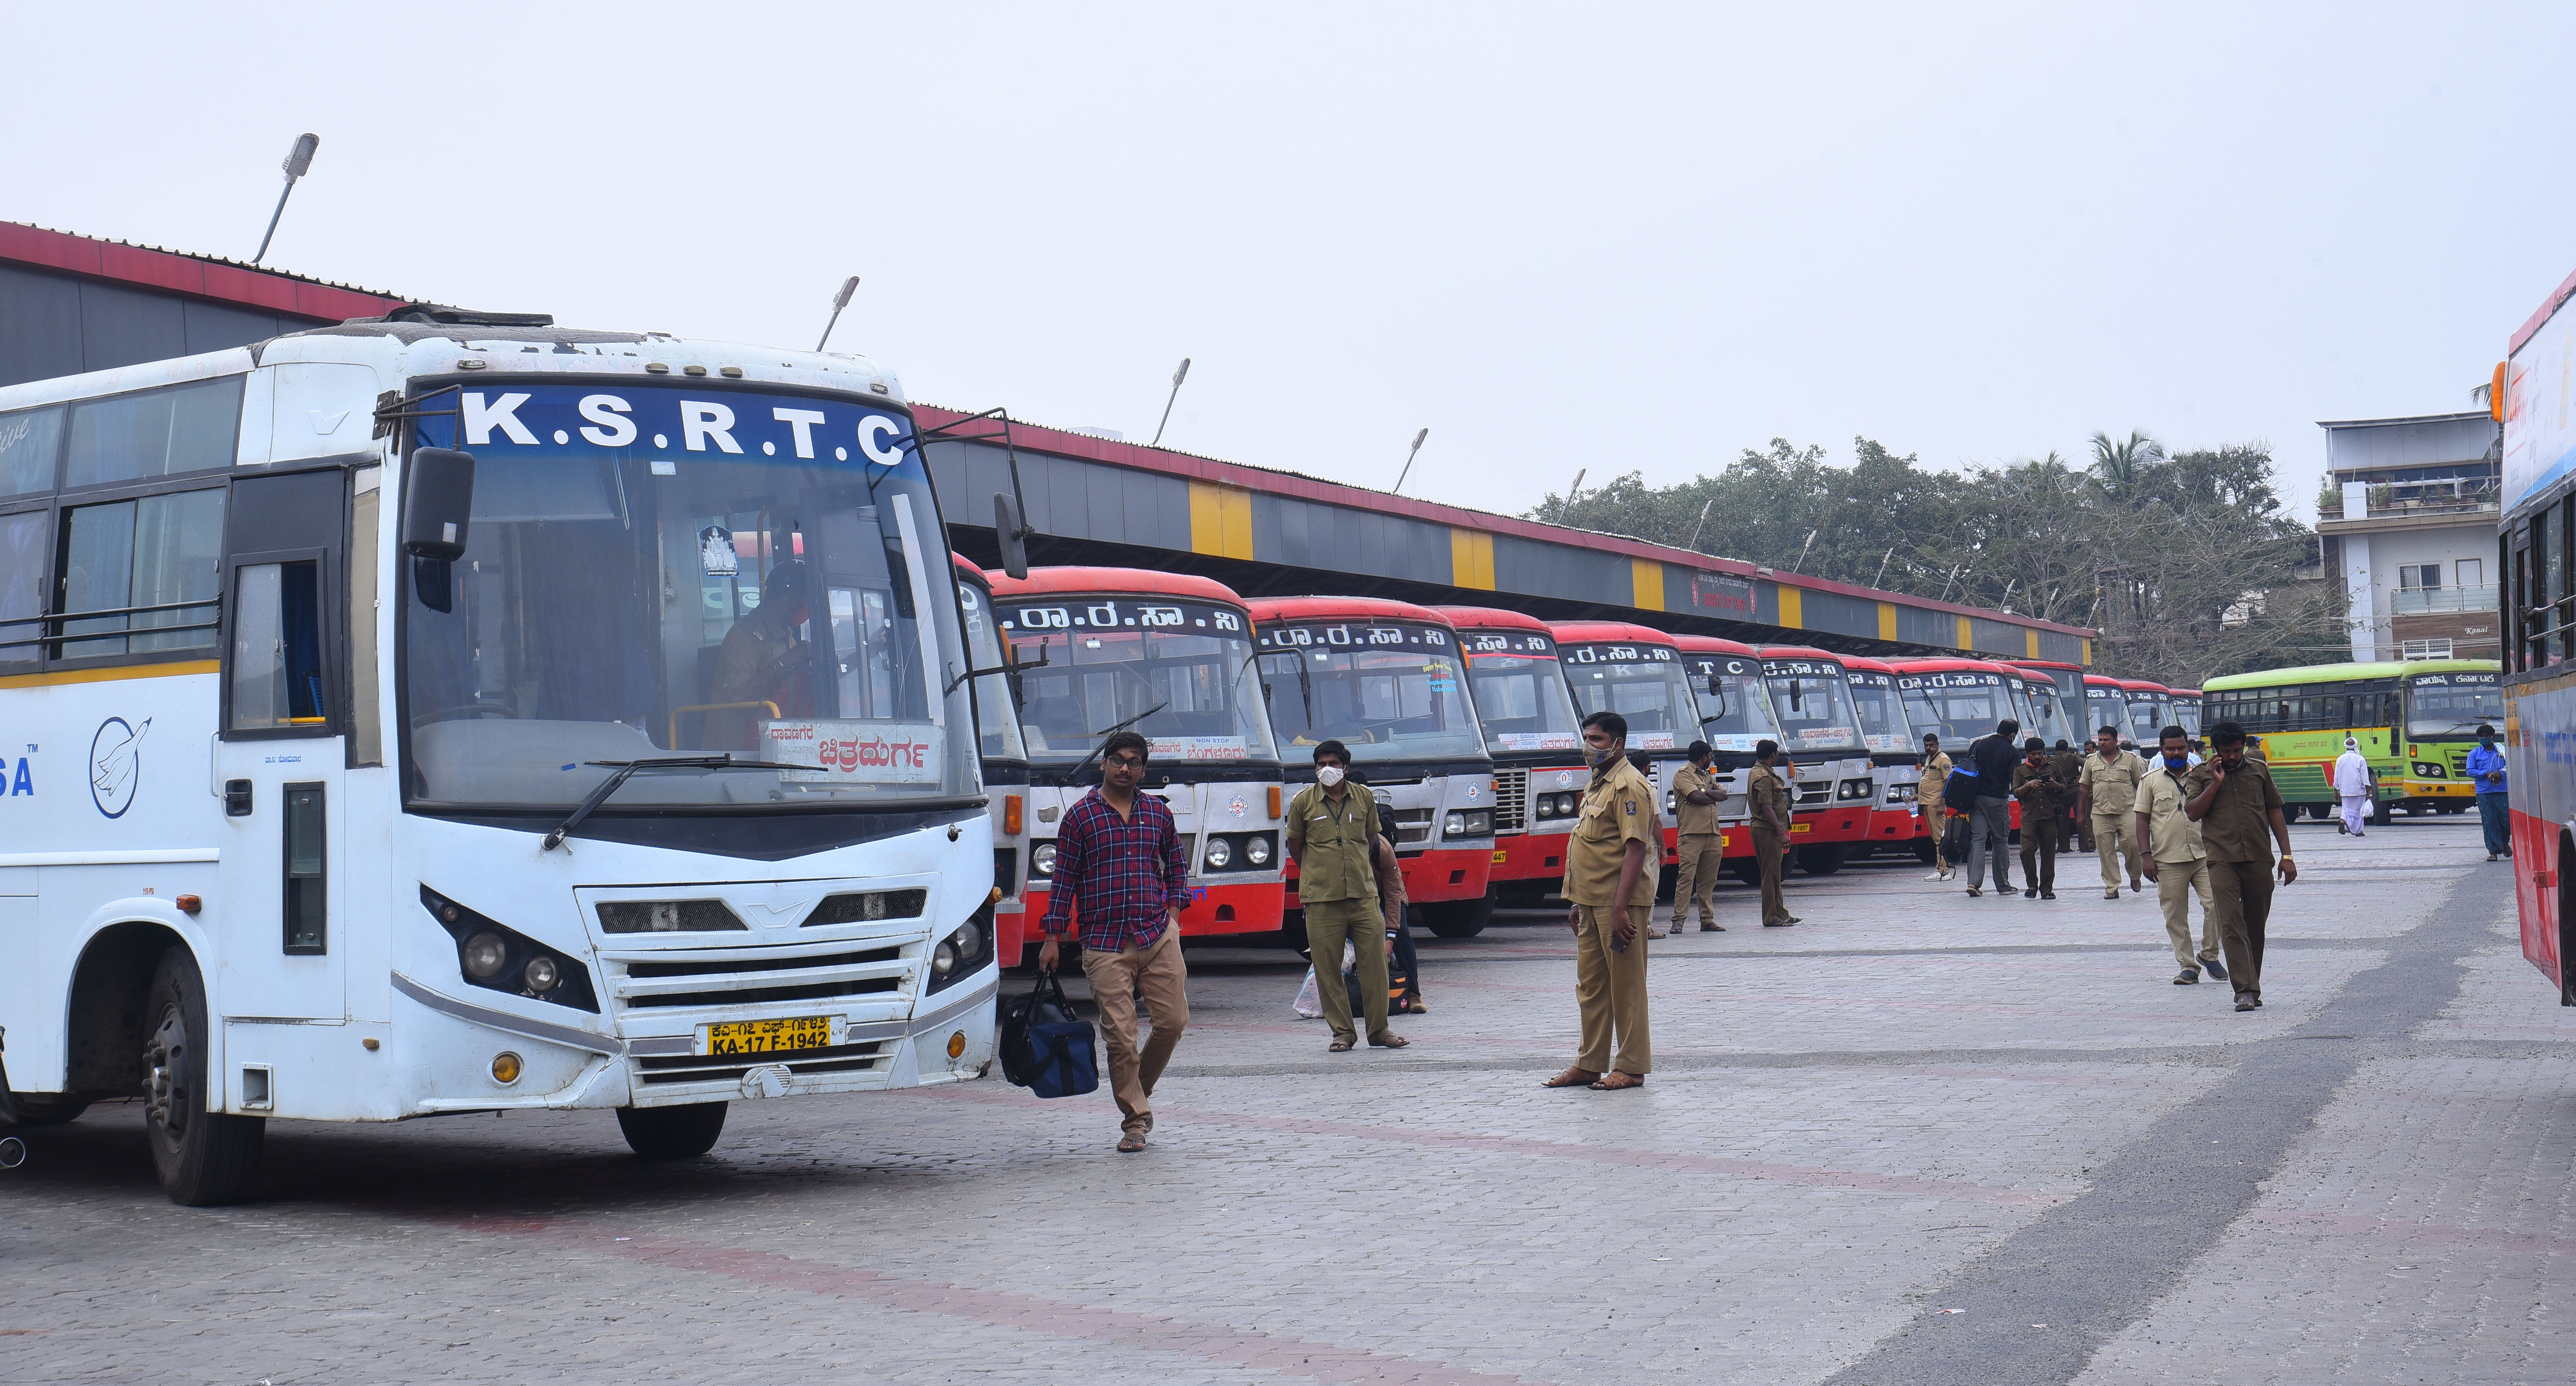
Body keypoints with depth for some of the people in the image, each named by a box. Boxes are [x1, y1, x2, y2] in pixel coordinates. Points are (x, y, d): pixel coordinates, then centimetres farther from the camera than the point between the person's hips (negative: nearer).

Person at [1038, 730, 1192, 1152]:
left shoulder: (1157, 812, 12)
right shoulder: (1080, 816, 2)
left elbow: (1177, 863, 24)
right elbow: (1064, 878, 3)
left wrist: (1172, 907, 11)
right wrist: (1053, 937, 0)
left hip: (1158, 936, 3)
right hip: (1105, 944, -3)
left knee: (1173, 1020, 0)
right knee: (1121, 1035, -5)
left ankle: (1140, 1090, 25)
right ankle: (1134, 1121, 5)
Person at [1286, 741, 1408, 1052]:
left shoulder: (1365, 797, 6)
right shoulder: (1303, 802, 1)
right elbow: (1295, 845, 13)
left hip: (1363, 895, 1)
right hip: (1321, 899, -1)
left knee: (1375, 962, 0)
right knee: (1328, 968, 0)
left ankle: (1379, 1031, 11)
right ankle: (1342, 1032, 11)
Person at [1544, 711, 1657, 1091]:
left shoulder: (1628, 786, -13)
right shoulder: (1597, 785, 18)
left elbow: (1635, 849, -20)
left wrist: (1620, 909, -26)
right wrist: (1577, 902, 20)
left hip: (1620, 904, -10)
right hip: (1591, 904, 10)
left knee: (1626, 987, -2)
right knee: (1590, 987, 12)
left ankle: (1631, 1068, 4)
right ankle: (1590, 1065, 19)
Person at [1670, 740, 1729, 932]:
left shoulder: (1709, 776, 23)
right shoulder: (1682, 774, -2)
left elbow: (1723, 795, 8)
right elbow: (1696, 798, -16)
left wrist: (1704, 791, -8)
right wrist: (1713, 797, 2)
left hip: (1713, 835, 7)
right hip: (1691, 835, -7)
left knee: (1708, 880, 8)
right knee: (1686, 877, -10)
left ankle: (1707, 920, 12)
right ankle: (1678, 920, -11)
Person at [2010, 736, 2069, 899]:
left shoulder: (2053, 767, 14)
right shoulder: (2020, 770, 11)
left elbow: (2065, 789, 16)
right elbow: (2016, 793, 2)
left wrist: (2055, 786, -6)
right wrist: (2028, 786, -17)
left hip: (2049, 817, 1)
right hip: (2029, 817, -1)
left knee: (2048, 854, 1)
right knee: (2027, 849, -15)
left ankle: (2047, 890, 7)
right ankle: (2031, 884, 0)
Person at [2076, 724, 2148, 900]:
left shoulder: (2130, 759, 5)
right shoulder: (2091, 761, 11)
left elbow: (2141, 784, 8)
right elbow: (2084, 787, 14)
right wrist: (2080, 812, 11)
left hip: (2127, 811, -2)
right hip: (2101, 813, 2)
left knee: (2131, 845, -8)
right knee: (2105, 852, 0)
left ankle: (2134, 876, 19)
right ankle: (2111, 887, 5)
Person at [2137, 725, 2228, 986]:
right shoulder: (2151, 781, 6)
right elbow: (2143, 819, 5)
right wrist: (2147, 855, -4)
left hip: (2204, 855, 1)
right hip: (2168, 861, -1)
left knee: (2215, 903, -13)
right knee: (2175, 916, 1)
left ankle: (2209, 954, 7)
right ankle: (2187, 966, 10)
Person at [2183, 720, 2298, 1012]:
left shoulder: (2259, 770, 12)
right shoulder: (2200, 775, 6)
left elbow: (2275, 813, 14)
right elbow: (2192, 813, -6)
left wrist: (2287, 855, 9)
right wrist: (2216, 782, -11)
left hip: (2259, 859, 3)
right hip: (2222, 860, -2)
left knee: (2255, 926, 9)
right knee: (2231, 925, -13)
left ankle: (2252, 987, 21)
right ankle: (2245, 991, -17)